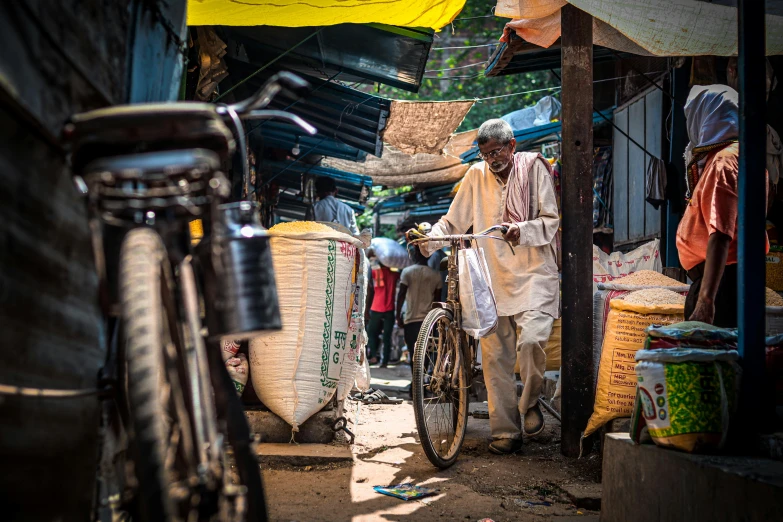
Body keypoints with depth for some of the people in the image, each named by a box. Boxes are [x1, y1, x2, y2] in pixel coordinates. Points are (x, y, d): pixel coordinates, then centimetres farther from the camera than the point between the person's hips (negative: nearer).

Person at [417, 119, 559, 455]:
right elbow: (454, 221, 13)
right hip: (493, 276, 4)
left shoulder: (533, 168, 0)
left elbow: (552, 220, -4)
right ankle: (506, 432, 12)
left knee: (530, 339, -23)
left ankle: (530, 403, 5)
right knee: (495, 357, 2)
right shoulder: (477, 176, 10)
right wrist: (429, 239, -7)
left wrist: (523, 230, -24)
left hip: (533, 272, -4)